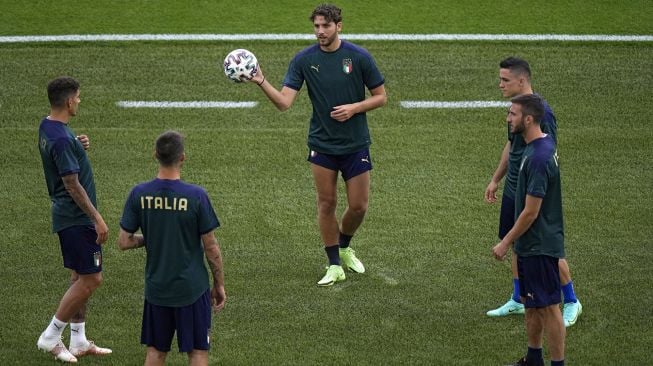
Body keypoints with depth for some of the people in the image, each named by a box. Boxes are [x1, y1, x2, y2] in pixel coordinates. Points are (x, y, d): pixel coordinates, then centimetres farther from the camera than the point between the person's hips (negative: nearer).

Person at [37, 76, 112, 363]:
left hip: (68, 214, 10)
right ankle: (50, 337, 1)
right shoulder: (61, 139, -23)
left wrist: (79, 146, 4)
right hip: (76, 218, -10)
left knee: (80, 277, 15)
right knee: (90, 280, -5)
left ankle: (79, 342, 20)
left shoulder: (47, 126, 7)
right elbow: (72, 184, -23)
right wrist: (97, 218, -20)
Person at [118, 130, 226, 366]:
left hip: (156, 288, 3)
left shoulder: (139, 194, -8)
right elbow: (211, 248, -9)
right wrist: (219, 285, 4)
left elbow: (124, 242, -4)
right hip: (192, 289, -3)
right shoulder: (196, 196, -16)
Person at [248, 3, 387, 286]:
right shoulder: (304, 59, -7)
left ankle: (344, 248, 32)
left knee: (358, 206, 3)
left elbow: (380, 97, -1)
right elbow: (284, 102, -14)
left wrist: (354, 108, -17)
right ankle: (334, 266, 14)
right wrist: (261, 82, -31)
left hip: (355, 145, -1)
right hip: (321, 144, 1)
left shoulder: (359, 57, -9)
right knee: (326, 204, 2)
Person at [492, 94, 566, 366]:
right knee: (531, 302, 19)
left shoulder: (538, 158, -25)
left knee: (548, 307, -2)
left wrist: (505, 243, -13)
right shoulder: (542, 145, 6)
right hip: (531, 243, 10)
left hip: (540, 246, -10)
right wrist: (513, 239, 22)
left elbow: (530, 212, -22)